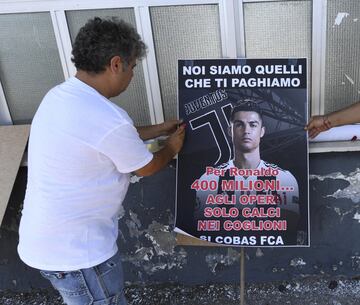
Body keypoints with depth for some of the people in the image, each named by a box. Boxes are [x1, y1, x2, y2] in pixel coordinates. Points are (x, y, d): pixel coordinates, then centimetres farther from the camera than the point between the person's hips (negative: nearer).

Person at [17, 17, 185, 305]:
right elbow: (147, 167, -10)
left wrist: (159, 129, 23)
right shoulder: (108, 119, -29)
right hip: (75, 251, -9)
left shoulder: (59, 96, 0)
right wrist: (172, 148, 11)